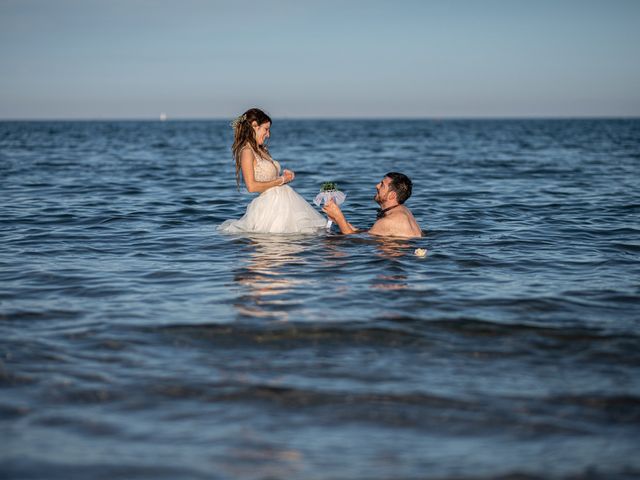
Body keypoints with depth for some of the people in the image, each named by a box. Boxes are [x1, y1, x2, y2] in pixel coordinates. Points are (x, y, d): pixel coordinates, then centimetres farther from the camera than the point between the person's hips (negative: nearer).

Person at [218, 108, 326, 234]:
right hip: (269, 204, -9)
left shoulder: (261, 150, 17)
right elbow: (252, 186, -18)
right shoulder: (246, 151, -10)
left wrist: (282, 175, 4)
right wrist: (280, 181, -9)